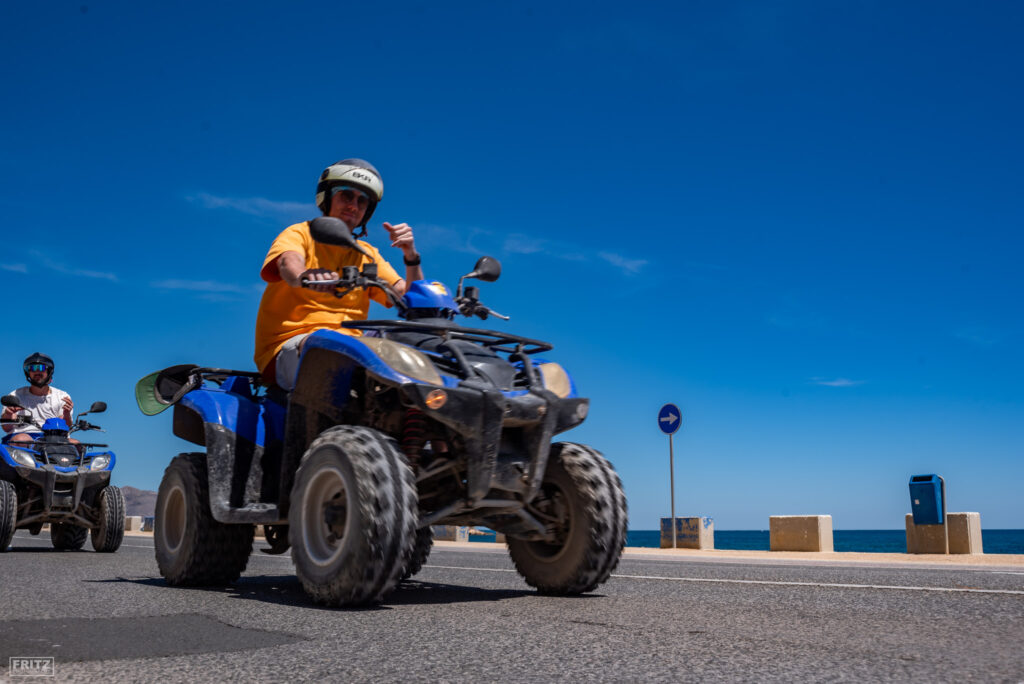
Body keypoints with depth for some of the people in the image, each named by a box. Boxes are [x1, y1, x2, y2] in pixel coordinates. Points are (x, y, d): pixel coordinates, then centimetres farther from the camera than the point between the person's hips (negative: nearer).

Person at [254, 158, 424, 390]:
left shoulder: (367, 254, 21)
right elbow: (289, 263, -19)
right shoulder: (300, 234, 7)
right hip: (290, 345, -5)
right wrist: (305, 275, -45)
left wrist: (411, 256, -6)